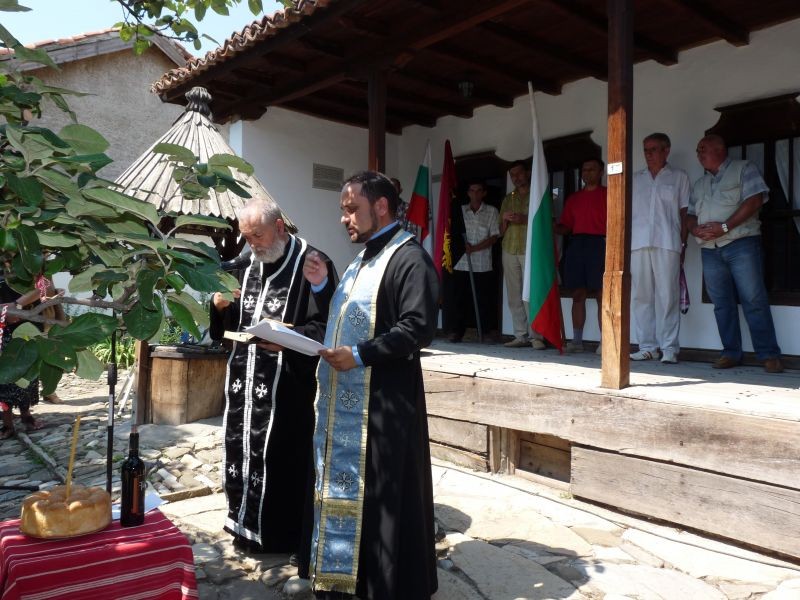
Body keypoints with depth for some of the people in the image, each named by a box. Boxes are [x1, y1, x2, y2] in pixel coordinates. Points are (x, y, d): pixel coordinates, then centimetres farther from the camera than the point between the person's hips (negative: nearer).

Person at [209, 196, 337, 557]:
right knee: (241, 451, 14)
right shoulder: (249, 267, 14)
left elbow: (324, 324, -13)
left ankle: (279, 534, 19)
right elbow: (233, 324, 20)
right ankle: (246, 525, 32)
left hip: (286, 383, -7)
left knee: (278, 457, 1)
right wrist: (222, 307, 0)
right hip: (245, 379, 7)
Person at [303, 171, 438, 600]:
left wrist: (361, 355, -23)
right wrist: (322, 288, 9)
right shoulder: (363, 260, 17)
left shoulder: (408, 258, -12)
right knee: (344, 487, 17)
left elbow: (419, 328, -21)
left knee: (381, 495, 1)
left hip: (382, 403, -9)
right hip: (344, 400, 9)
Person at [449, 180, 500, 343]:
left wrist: (474, 248, -11)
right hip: (461, 263, 2)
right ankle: (457, 331, 9)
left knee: (483, 300, 1)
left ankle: (485, 333, 9)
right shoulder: (461, 210, 13)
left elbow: (494, 236, -1)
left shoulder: (491, 212, 6)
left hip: (483, 266, -2)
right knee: (460, 299, 2)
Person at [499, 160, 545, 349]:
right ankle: (520, 336, 4)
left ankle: (536, 336, -10)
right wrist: (505, 219, 2)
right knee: (514, 296, 0)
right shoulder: (507, 200, 23)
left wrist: (525, 219, -11)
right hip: (510, 250, 4)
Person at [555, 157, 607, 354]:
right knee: (578, 294, 3)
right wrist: (553, 227, -3)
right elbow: (565, 226, 17)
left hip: (599, 244, -4)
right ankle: (577, 340, 7)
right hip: (576, 245, 4)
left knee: (602, 294, -5)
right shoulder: (573, 199, 20)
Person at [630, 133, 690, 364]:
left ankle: (669, 347, -1)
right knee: (641, 296, 0)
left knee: (667, 296, -5)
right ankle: (647, 346, 6)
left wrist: (683, 244, 0)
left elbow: (684, 213, 9)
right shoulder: (635, 178, 19)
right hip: (638, 243, 3)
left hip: (667, 244, -3)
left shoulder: (679, 177, 13)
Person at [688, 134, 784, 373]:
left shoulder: (743, 169, 6)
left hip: (741, 244, -5)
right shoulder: (699, 184, 23)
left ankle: (769, 354, -3)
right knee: (722, 304, 4)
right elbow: (690, 215, 18)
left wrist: (725, 226, -16)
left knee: (754, 301, -8)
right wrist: (696, 230, -5)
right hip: (710, 250, 5)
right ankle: (731, 353, 10)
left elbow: (754, 200, -7)